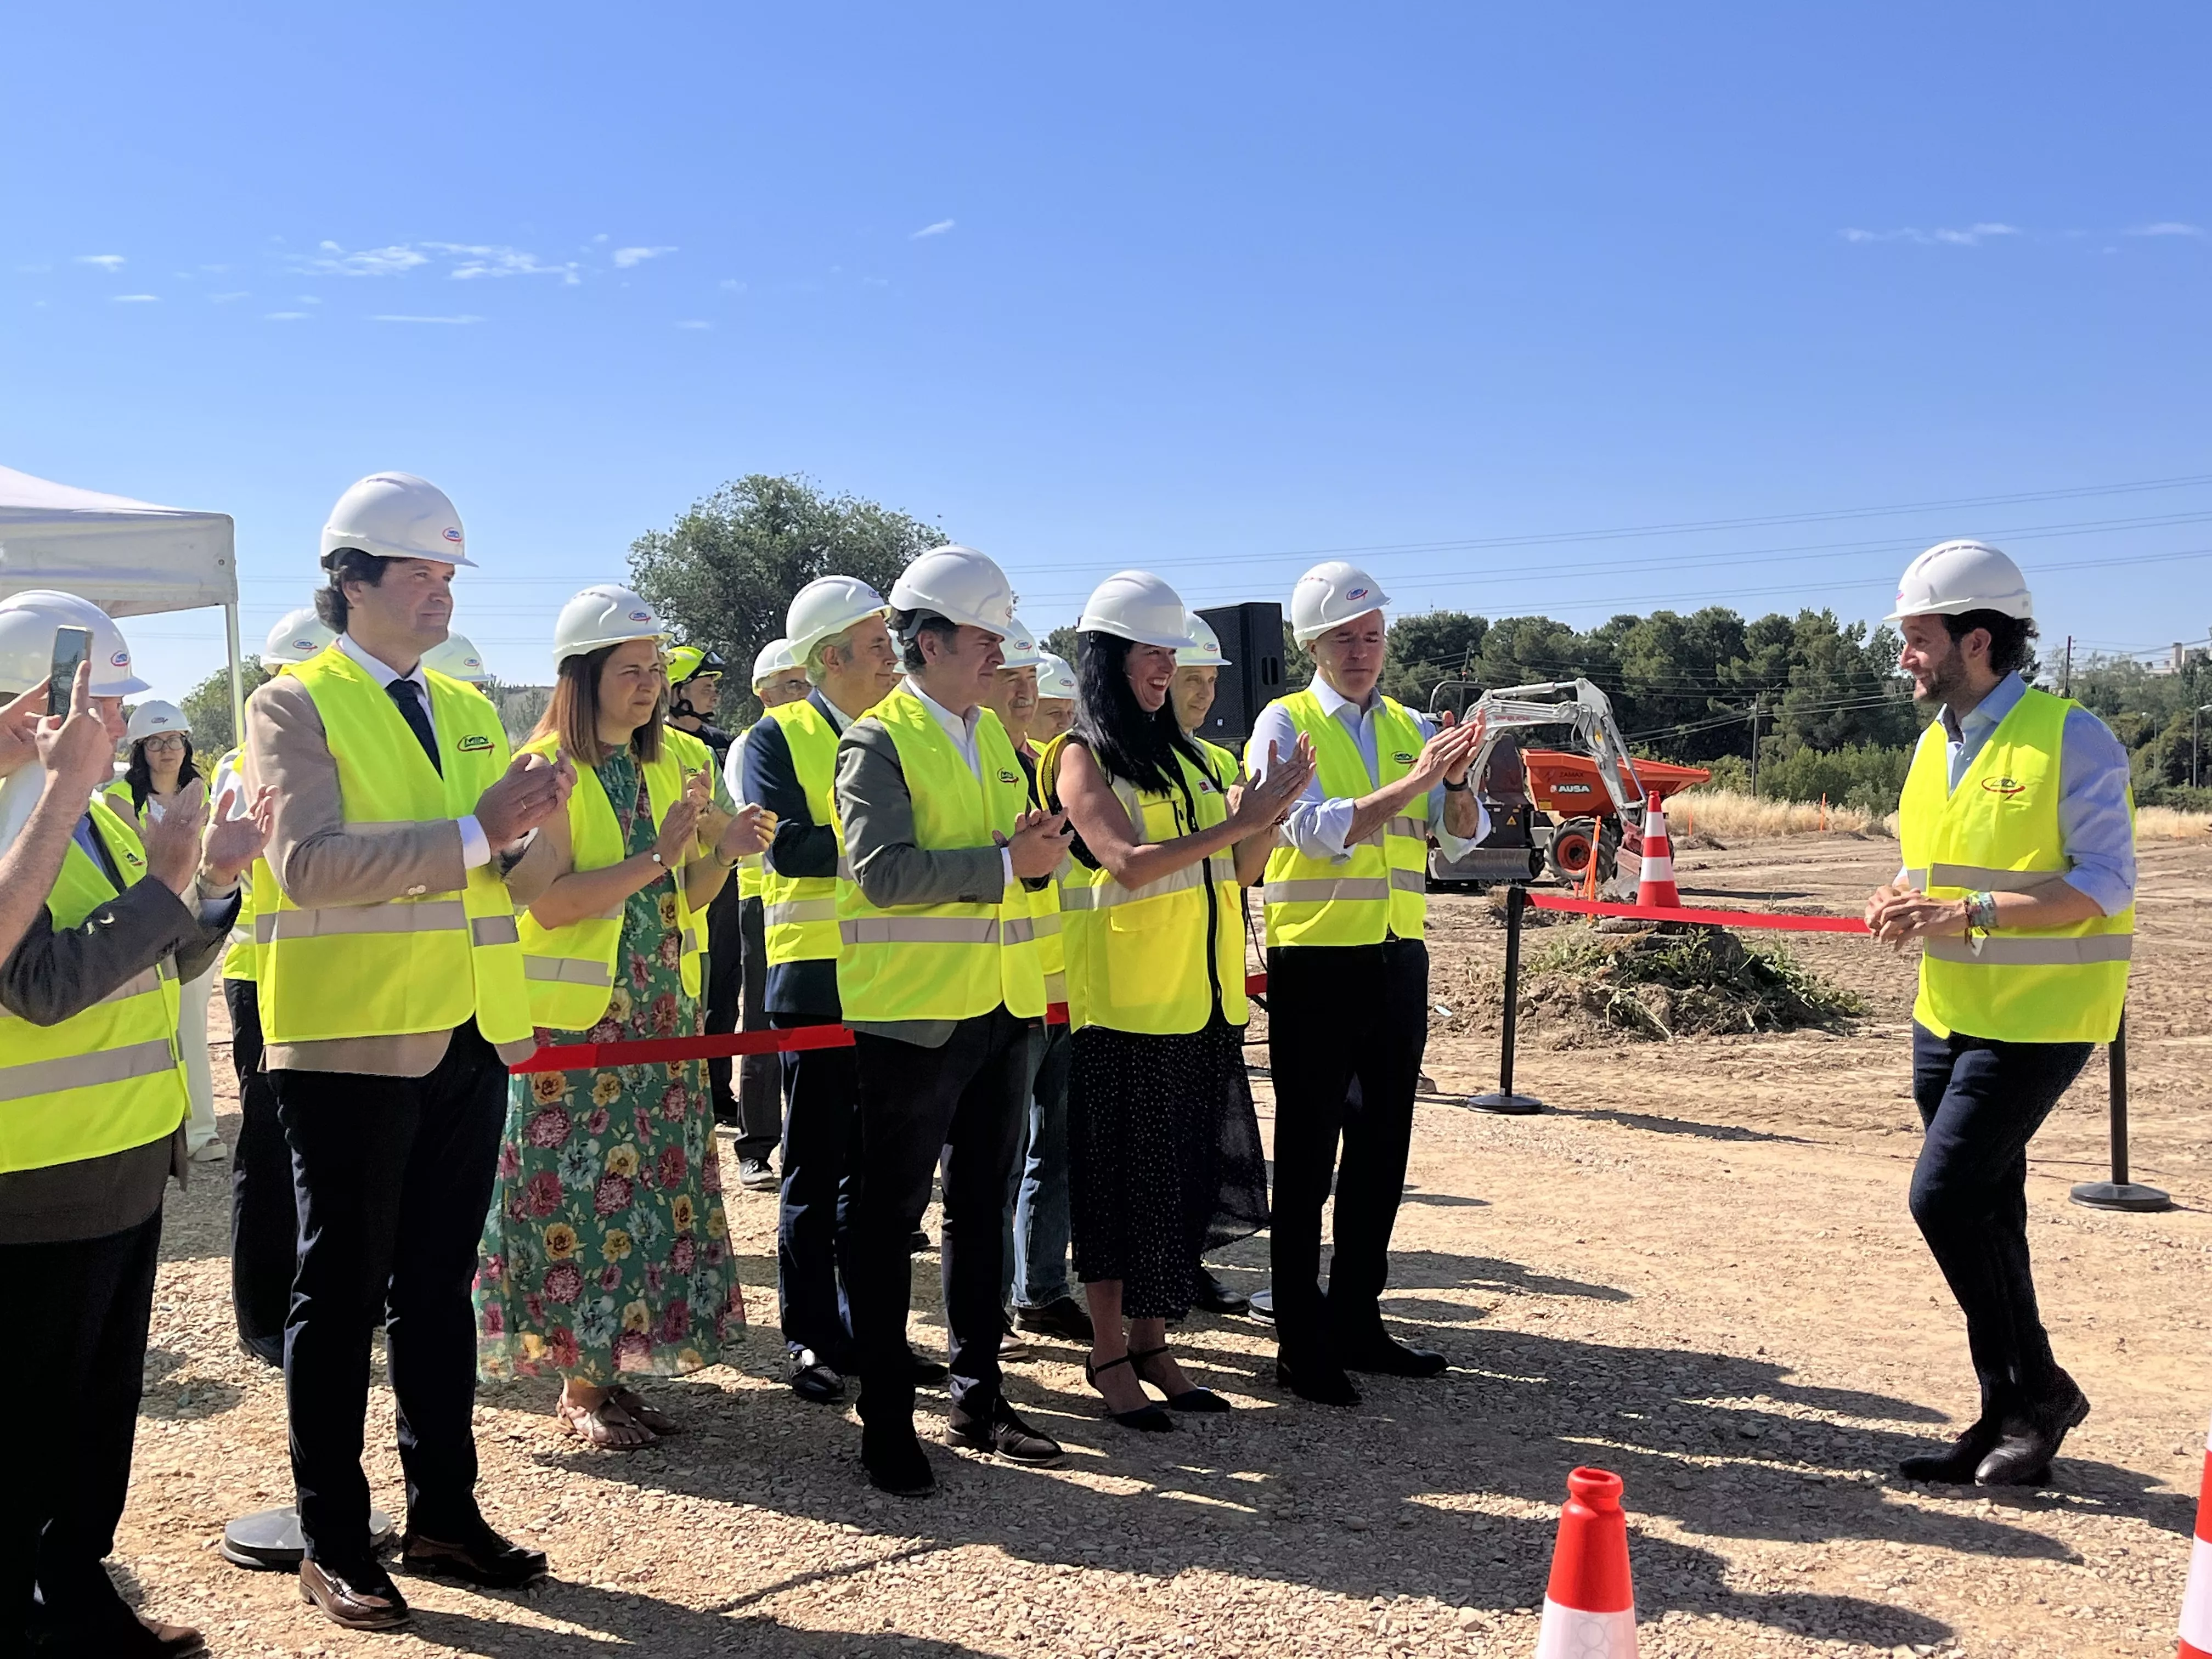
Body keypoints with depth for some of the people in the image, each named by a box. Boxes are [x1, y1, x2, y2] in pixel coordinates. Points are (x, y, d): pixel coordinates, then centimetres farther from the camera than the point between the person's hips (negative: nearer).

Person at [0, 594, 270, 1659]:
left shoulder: (101, 818, 11)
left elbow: (165, 965, 14)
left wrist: (213, 880, -2)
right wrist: (164, 883, -21)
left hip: (129, 1160, 8)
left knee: (104, 1407, 18)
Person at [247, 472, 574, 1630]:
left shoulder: (467, 709, 14)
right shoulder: (296, 705, -6)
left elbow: (522, 880, 13)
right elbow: (307, 863, -21)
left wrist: (529, 828, -9)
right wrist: (473, 833, -24)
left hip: (468, 1041, 6)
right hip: (350, 1044, -6)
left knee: (439, 1287, 14)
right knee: (342, 1294, 4)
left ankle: (444, 1513, 25)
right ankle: (333, 1545, 15)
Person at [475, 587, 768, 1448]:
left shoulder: (670, 766, 11)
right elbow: (550, 901, -18)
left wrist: (722, 853, -6)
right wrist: (657, 856, -23)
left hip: (660, 1014, 6)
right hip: (575, 1019, -6)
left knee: (652, 1186, 8)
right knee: (579, 1193, -1)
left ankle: (614, 1368, 19)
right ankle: (578, 1385, 11)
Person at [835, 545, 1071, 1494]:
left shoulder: (993, 735, 14)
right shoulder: (878, 741, -9)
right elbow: (883, 870, -21)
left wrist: (1033, 848, 1)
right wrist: (1007, 863, -21)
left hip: (1002, 1011, 8)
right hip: (912, 1014, -7)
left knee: (983, 1209, 14)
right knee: (889, 1218, 2)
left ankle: (977, 1399, 26)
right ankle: (886, 1423, 12)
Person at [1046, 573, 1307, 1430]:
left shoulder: (1184, 755, 15)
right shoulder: (1083, 757, -6)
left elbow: (1239, 871, 12)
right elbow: (1130, 863, -20)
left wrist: (1270, 811, -5)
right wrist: (1239, 819, -21)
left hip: (1205, 1000, 7)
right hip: (1126, 1003, -7)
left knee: (1186, 1178, 10)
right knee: (1124, 1179, 1)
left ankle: (1151, 1341, 22)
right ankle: (1110, 1353, 12)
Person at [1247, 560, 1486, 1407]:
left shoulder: (1411, 726, 11)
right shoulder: (1285, 724, -4)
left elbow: (1465, 835, 4)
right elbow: (1315, 829, -18)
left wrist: (1455, 777, -17)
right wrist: (1416, 778, -24)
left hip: (1398, 961, 5)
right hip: (1316, 963, -5)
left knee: (1381, 1149, 12)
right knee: (1308, 1156, 2)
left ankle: (1356, 1321, 25)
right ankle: (1300, 1342, 11)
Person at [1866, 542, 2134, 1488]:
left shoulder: (2071, 738, -13)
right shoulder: (1934, 745, 10)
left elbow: (2105, 884, -18)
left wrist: (1970, 912, -26)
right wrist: (1903, 904, -2)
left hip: (2037, 1017, -8)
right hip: (1949, 1013, 8)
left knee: (1945, 1195, -14)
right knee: (1984, 1212, 11)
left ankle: (2038, 1390, 5)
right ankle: (2009, 1418, 22)